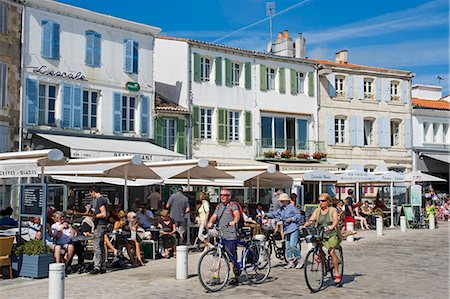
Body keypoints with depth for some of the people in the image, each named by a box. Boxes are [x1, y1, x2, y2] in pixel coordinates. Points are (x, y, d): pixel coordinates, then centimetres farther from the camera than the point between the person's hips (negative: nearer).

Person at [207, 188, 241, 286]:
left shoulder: (233, 205, -1)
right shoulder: (219, 206, 17)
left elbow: (237, 214, -19)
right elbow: (214, 216, 7)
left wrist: (234, 221, -40)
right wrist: (210, 222, -15)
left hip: (231, 236, -5)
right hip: (220, 235, 5)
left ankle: (236, 277, 14)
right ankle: (216, 277, 2)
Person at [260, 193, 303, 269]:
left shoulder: (292, 207, -3)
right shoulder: (281, 209, 17)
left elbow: (299, 216, -7)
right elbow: (274, 214, 12)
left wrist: (291, 219, -16)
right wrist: (266, 215, -1)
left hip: (293, 228, -7)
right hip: (286, 229, 7)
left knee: (292, 245, -16)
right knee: (287, 247, 6)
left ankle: (299, 260, -3)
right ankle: (290, 262, 13)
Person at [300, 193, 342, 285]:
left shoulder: (333, 210, 0)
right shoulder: (317, 211, 9)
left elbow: (336, 220, -16)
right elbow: (311, 220, -3)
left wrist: (332, 226, -38)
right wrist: (304, 225, -22)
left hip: (331, 234, -3)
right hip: (320, 234, 4)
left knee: (332, 252, -19)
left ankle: (337, 274, -9)